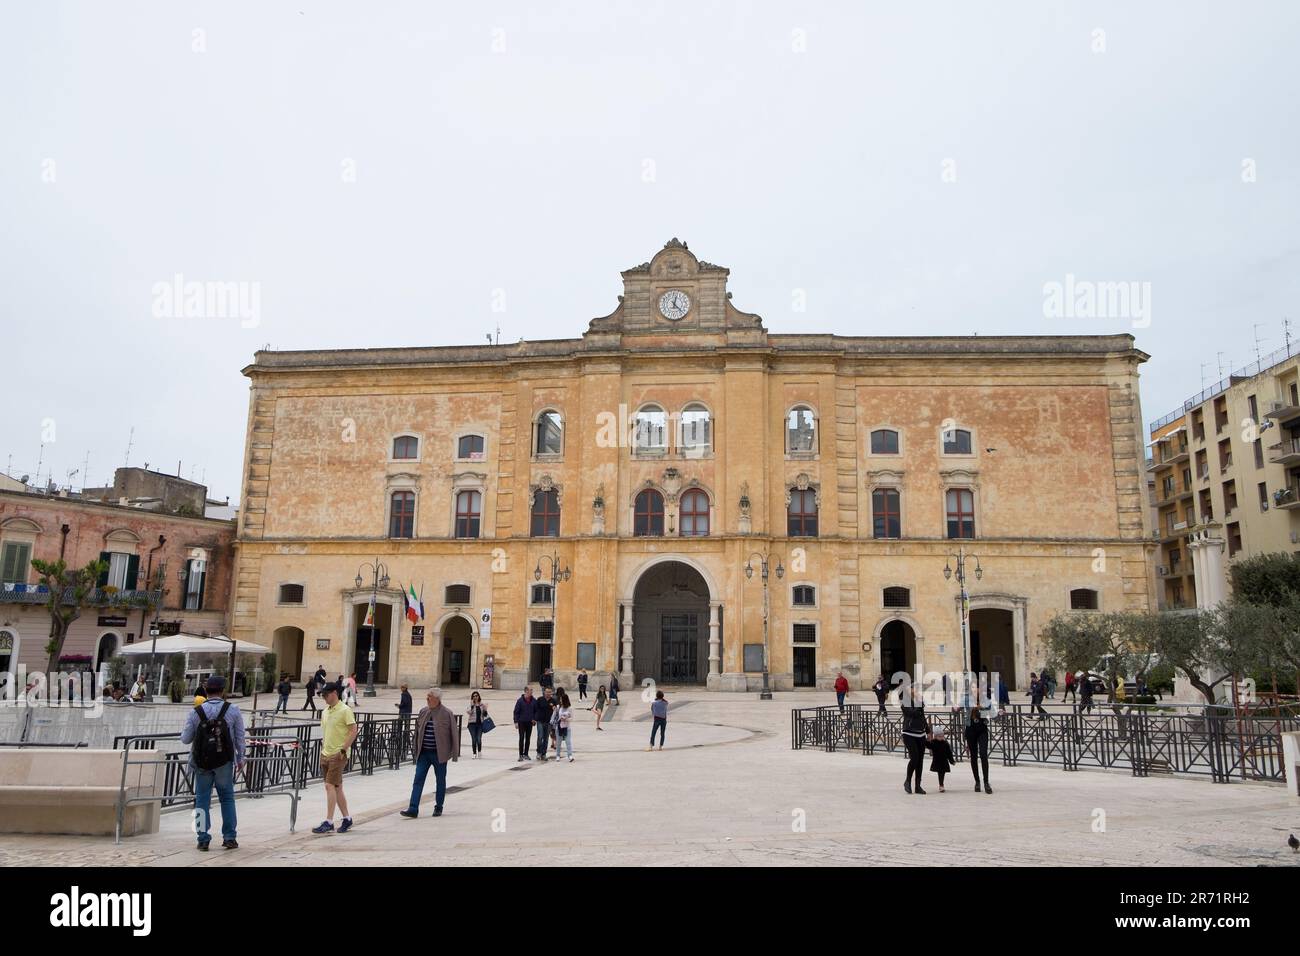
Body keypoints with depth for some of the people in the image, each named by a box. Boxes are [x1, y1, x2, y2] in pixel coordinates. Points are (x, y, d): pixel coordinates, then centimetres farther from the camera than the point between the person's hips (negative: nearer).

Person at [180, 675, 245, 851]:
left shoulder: (196, 712, -7)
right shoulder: (233, 710, -6)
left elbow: (185, 739, -1)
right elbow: (240, 737, -1)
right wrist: (240, 759, 11)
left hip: (201, 762, 0)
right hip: (225, 762, 0)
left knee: (202, 799, 11)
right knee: (227, 798, 12)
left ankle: (203, 840, 11)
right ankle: (229, 838, 13)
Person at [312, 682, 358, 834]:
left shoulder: (345, 710, -11)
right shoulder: (325, 712, 13)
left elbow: (354, 730, -15)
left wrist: (343, 749, -17)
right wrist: (323, 748, 15)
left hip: (338, 755, -8)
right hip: (325, 754, 8)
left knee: (330, 786, -12)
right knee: (337, 788, 12)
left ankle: (328, 822, -9)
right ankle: (347, 819, 21)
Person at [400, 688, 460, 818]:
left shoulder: (447, 714, -8)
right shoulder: (423, 712, 5)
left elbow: (454, 734, -5)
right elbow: (418, 730, 14)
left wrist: (455, 754, -6)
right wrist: (416, 748, 12)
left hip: (439, 754, -3)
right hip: (423, 753, 4)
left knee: (441, 781, 9)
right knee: (418, 780, -3)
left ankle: (438, 808, 23)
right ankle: (413, 809, -3)